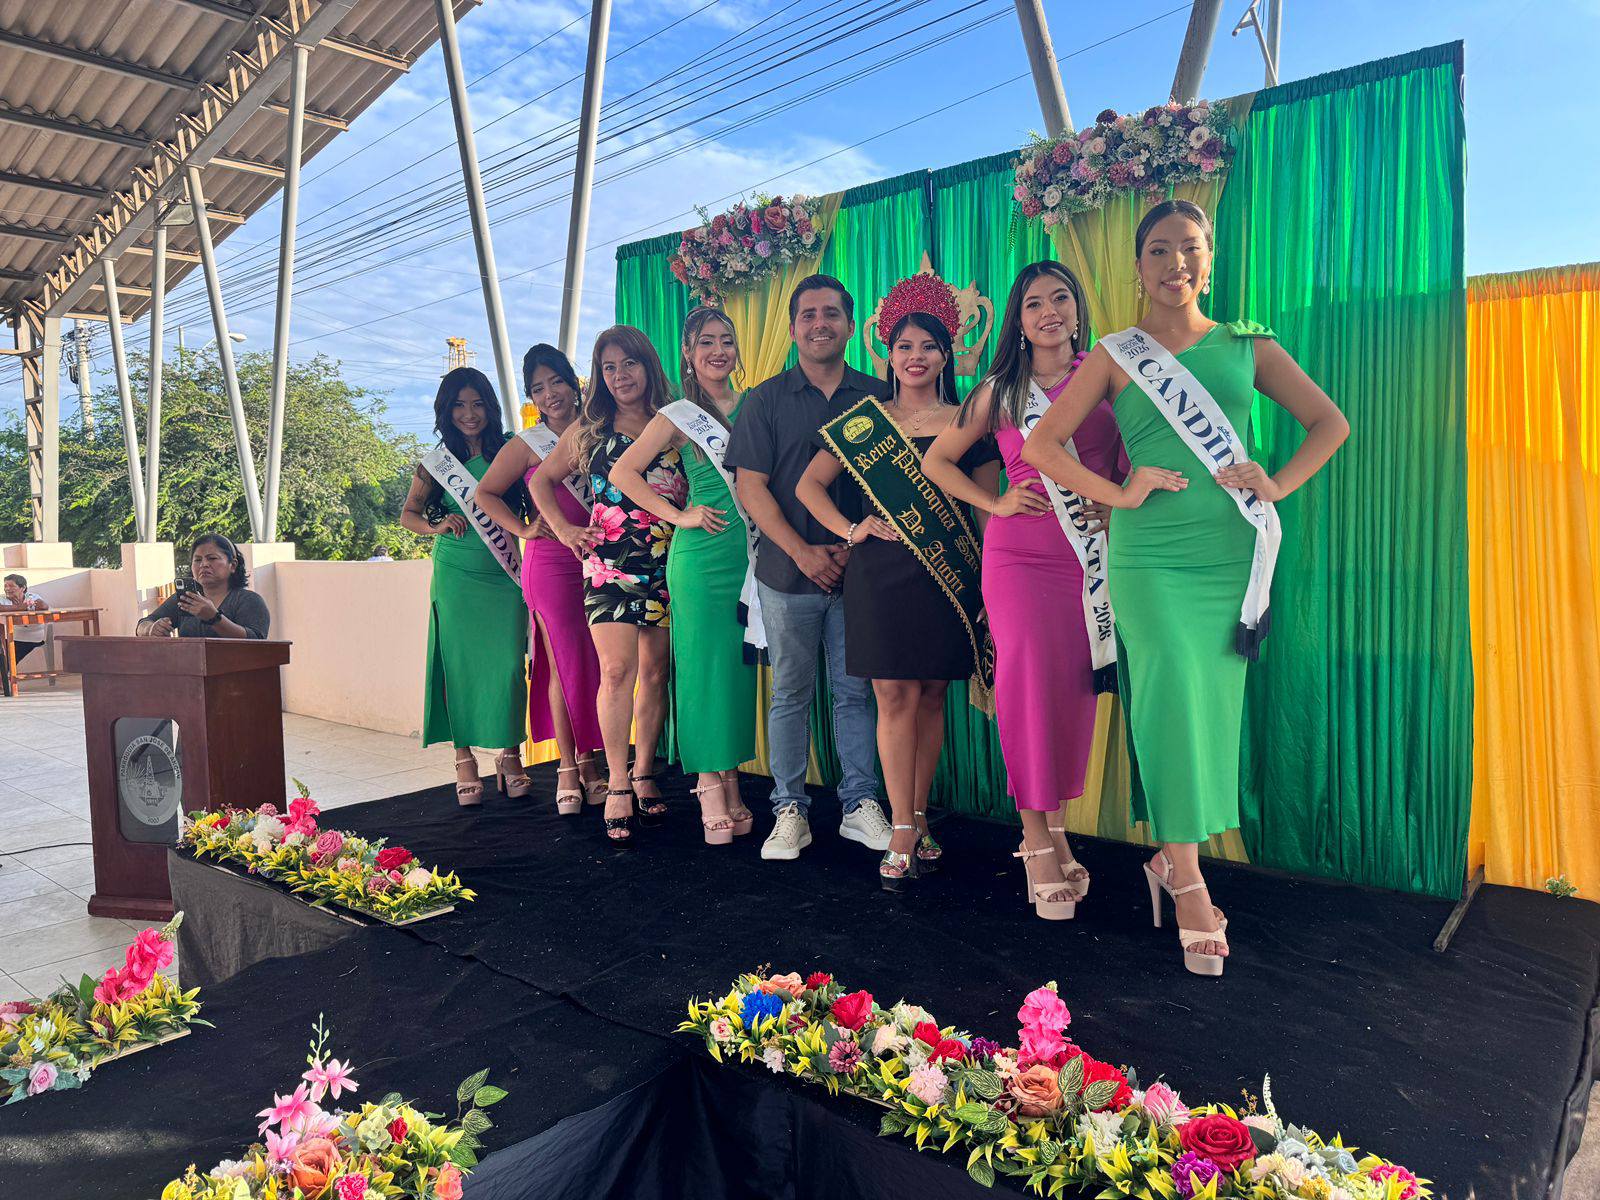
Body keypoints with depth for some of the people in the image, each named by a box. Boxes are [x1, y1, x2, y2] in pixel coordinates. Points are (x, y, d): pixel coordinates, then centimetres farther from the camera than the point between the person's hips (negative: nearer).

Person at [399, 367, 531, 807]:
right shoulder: (438, 461, 5)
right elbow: (409, 514, 14)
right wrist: (437, 528, -5)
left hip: (505, 573, 1)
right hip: (457, 574, 0)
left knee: (508, 664, -3)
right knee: (460, 664, 1)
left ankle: (509, 754, 9)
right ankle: (464, 758, 9)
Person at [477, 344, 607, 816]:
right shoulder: (527, 443, 2)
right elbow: (486, 493, 6)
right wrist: (525, 530, -4)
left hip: (597, 560, 4)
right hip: (551, 562, -4)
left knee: (595, 663, 5)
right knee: (565, 664, -4)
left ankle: (588, 763, 15)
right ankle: (567, 770, 5)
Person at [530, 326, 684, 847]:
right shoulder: (589, 429, 11)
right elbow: (542, 479, 20)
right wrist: (563, 529, 8)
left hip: (667, 565, 1)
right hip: (610, 563, -1)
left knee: (656, 672, 5)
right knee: (618, 671, -10)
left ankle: (644, 774, 19)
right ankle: (618, 787, -3)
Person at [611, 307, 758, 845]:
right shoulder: (679, 416, 2)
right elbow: (623, 472, -2)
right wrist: (678, 516, -7)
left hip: (752, 554, 4)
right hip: (702, 556, -4)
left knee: (740, 669, 7)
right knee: (705, 666, -3)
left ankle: (729, 782, 16)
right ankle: (712, 788, 5)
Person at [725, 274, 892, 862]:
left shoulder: (877, 396, 8)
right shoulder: (766, 400, 5)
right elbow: (751, 487, -1)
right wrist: (804, 552, -9)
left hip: (857, 568, 1)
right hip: (789, 572, -1)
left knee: (856, 691, 6)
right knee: (790, 693, 6)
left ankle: (861, 805, 16)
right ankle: (789, 810, 15)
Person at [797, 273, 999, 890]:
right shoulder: (867, 420, 8)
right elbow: (810, 483, 10)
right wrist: (849, 529, -3)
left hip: (947, 577, 1)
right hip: (881, 575, 0)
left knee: (930, 698, 7)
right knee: (894, 697, -3)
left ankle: (917, 819, 20)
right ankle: (903, 833, 2)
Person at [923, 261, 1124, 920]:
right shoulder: (1000, 390, 9)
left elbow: (1131, 460, 11)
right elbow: (937, 459, 15)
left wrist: (1113, 502, -7)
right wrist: (995, 504, 4)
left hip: (1089, 552, 1)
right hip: (1018, 552, -1)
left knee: (1075, 691, 1)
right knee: (1032, 683, -11)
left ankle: (1056, 834, 17)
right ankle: (1038, 845, -1)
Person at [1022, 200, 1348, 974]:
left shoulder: (1247, 346, 12)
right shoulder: (1115, 357, 7)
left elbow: (1330, 424, 15)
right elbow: (1041, 446, 3)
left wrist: (1277, 485, -2)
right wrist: (1120, 494, -6)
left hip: (1233, 555, 3)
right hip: (1150, 558, -2)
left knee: (1212, 713, 5)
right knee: (1175, 703, -11)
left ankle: (1165, 850, 22)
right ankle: (1187, 882, -2)